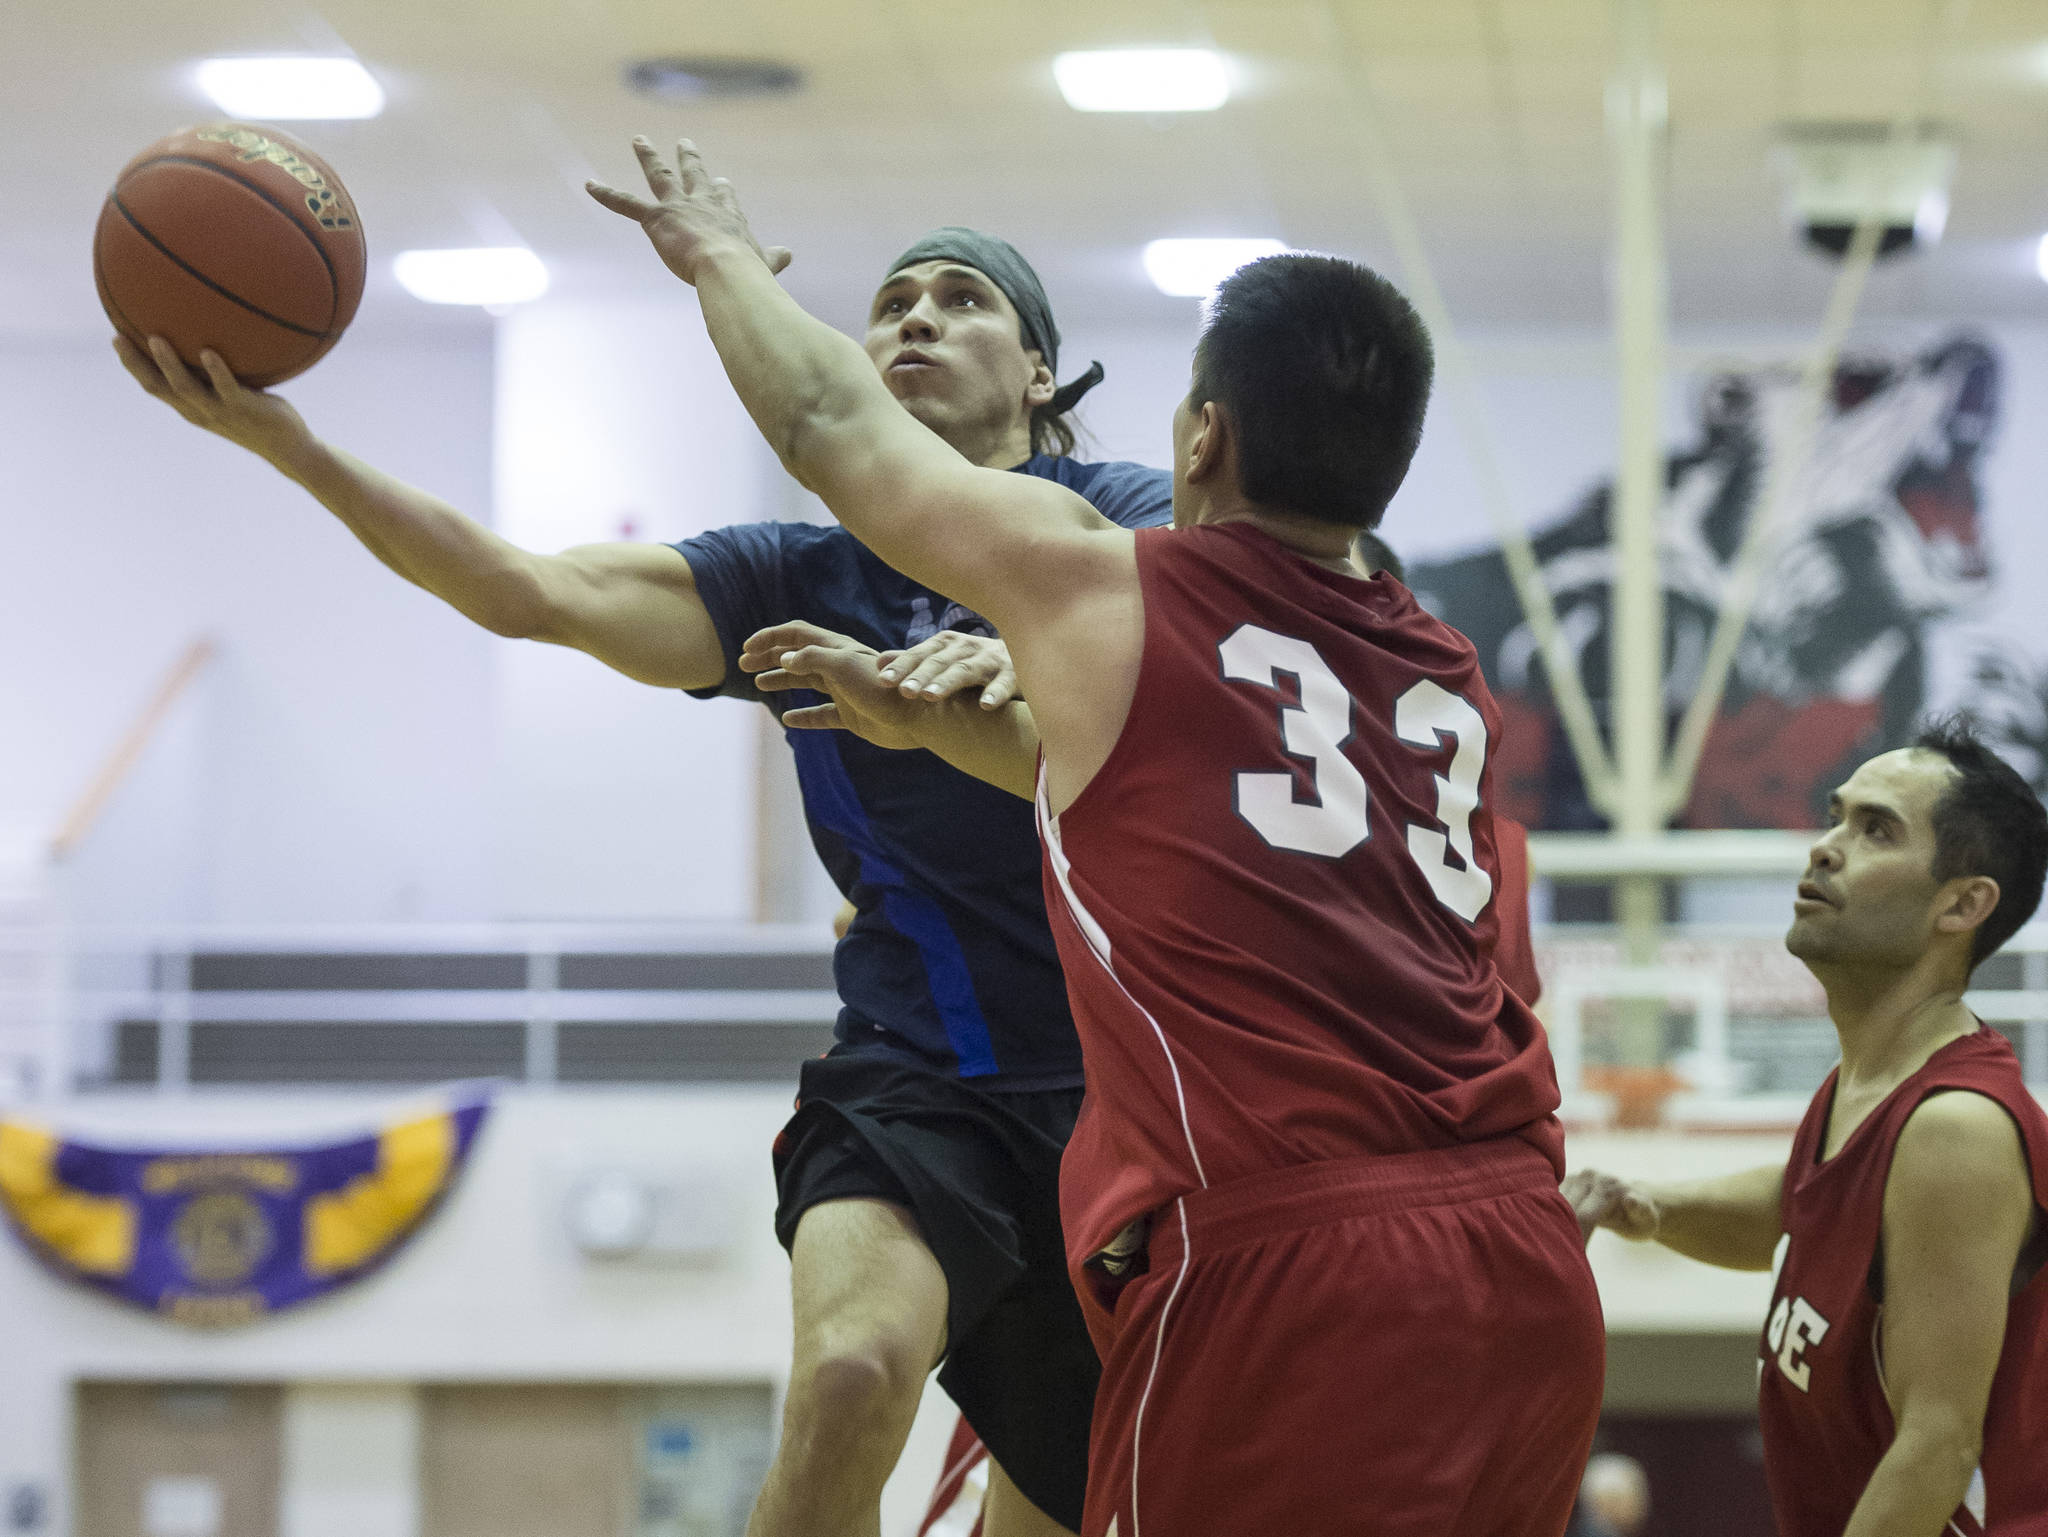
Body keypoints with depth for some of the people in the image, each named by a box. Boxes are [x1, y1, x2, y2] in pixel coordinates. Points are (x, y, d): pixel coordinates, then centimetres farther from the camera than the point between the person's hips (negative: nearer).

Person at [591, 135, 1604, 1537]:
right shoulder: (1452, 689, 22)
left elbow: (829, 423, 21)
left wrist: (721, 257, 39)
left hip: (1284, 1265, -7)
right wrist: (921, 719, 50)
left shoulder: (1099, 589, 5)